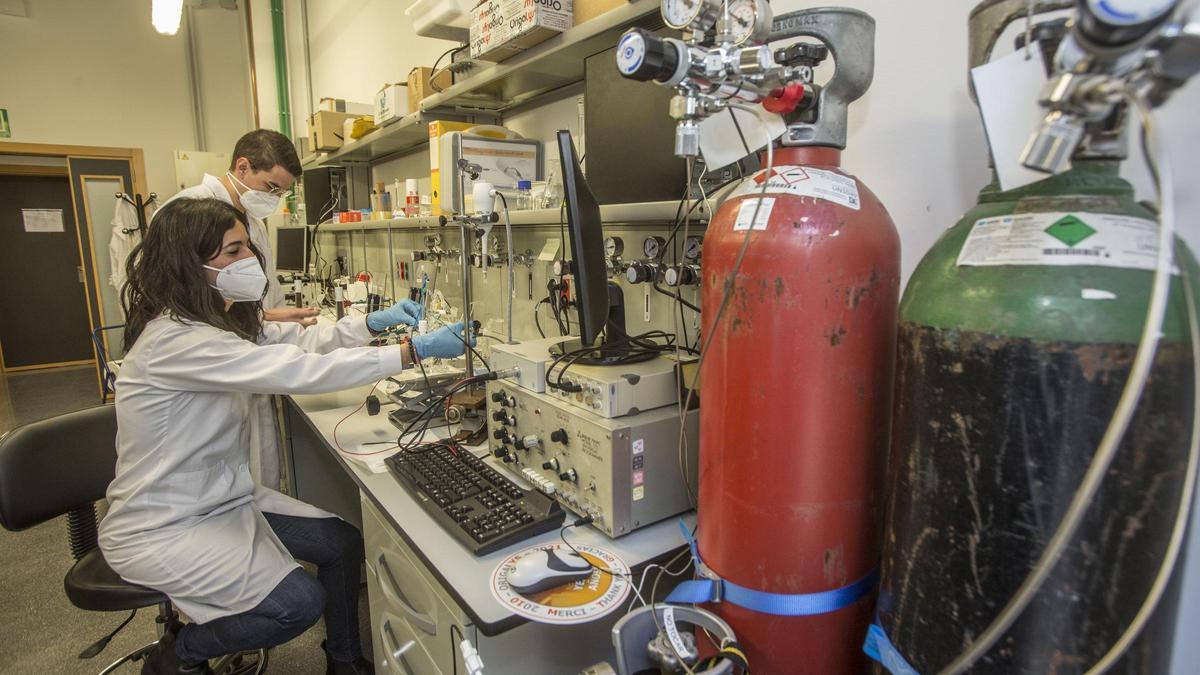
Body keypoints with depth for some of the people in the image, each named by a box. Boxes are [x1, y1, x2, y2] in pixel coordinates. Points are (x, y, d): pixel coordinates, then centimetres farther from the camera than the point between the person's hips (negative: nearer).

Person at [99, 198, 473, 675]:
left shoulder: (224, 320, 0)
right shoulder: (173, 338, -29)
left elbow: (297, 340, 5)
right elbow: (298, 370, -36)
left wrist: (373, 322, -13)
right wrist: (414, 351, -34)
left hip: (224, 498, 9)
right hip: (161, 530, -9)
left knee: (344, 543, 1)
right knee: (300, 602, -18)